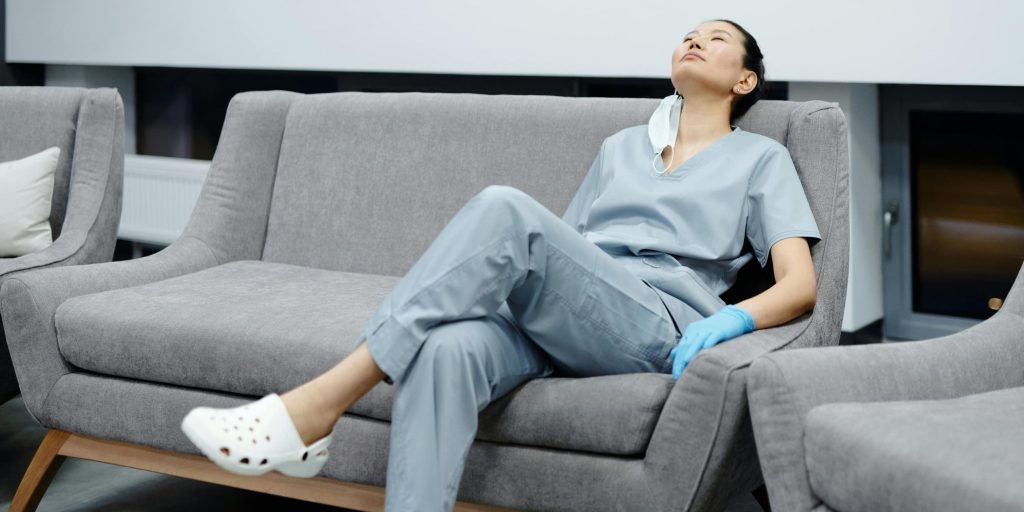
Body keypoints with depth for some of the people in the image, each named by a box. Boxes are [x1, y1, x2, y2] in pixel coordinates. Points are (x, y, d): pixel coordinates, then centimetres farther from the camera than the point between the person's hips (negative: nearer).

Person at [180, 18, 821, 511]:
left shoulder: (762, 158, 20)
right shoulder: (622, 146, 34)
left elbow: (800, 286, 7)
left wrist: (731, 319, -14)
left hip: (657, 327, -4)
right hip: (543, 319, 4)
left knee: (505, 208, -32)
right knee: (448, 350, -35)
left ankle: (314, 409, -35)